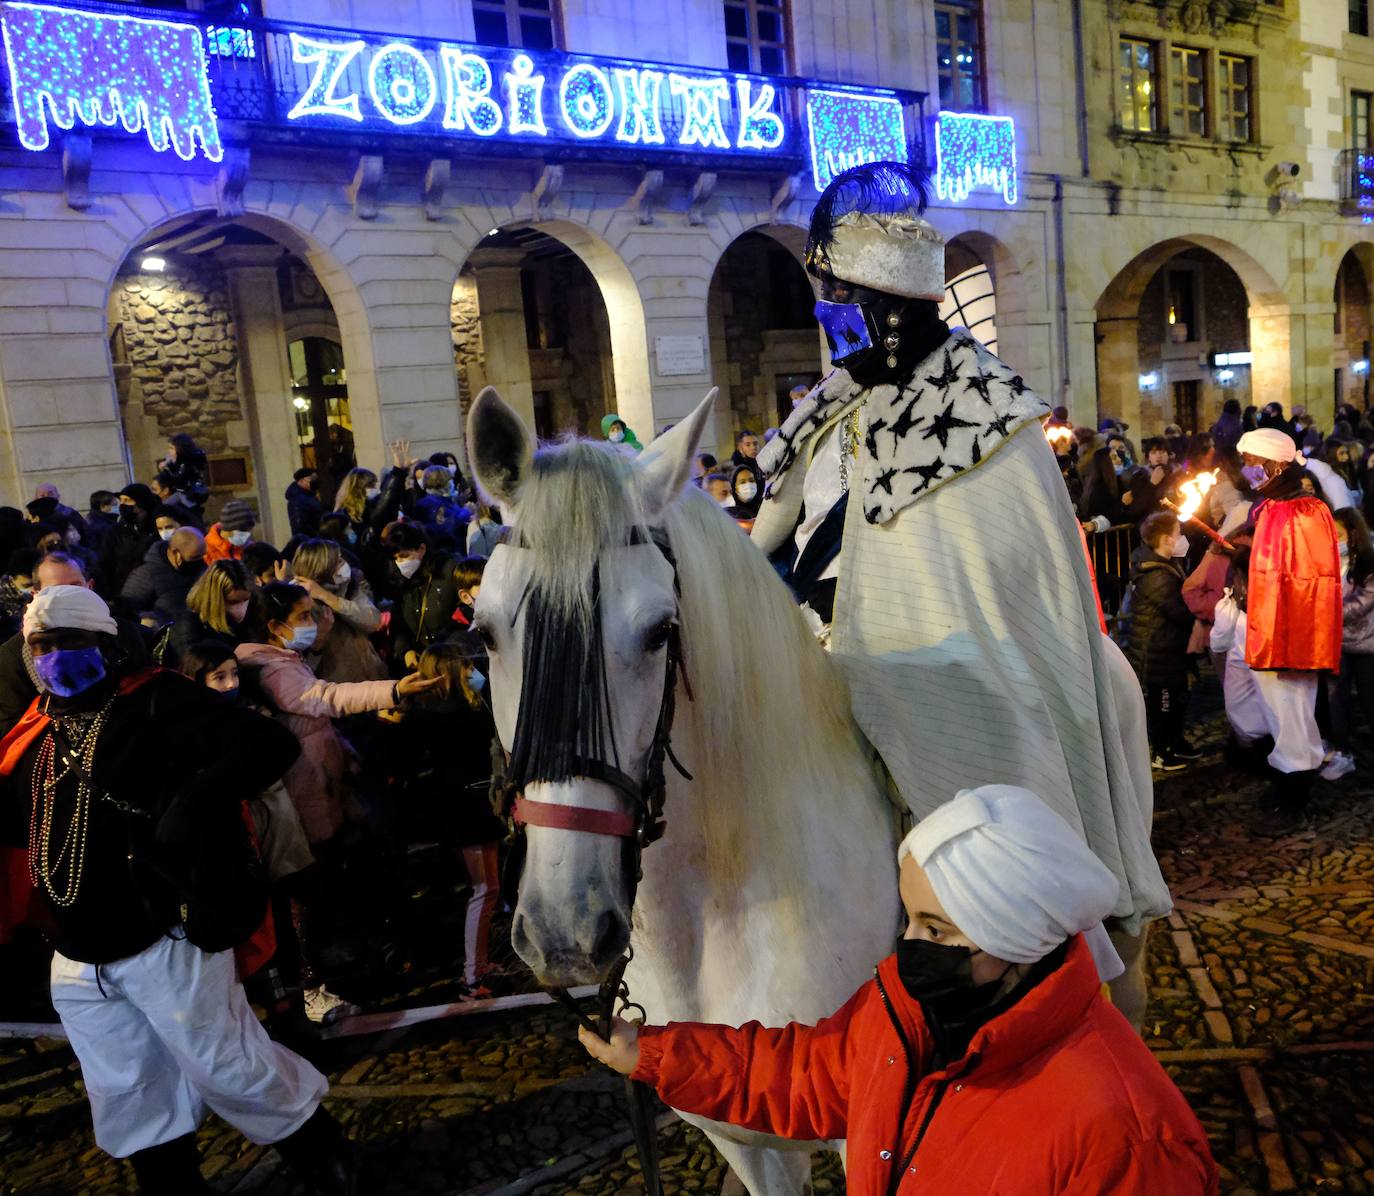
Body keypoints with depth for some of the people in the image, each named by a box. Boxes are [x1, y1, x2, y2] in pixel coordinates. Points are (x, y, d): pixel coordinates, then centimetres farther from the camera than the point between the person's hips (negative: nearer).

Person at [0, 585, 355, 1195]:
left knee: (228, 1069, 4)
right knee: (127, 1099, 18)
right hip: (78, 961, 6)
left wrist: (185, 812, -29)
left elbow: (268, 745, -23)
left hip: (163, 941, -6)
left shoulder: (153, 701, -10)